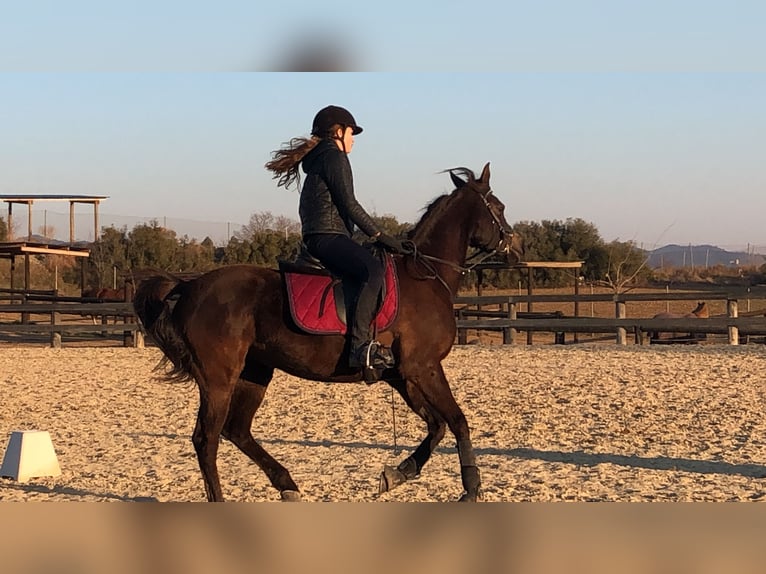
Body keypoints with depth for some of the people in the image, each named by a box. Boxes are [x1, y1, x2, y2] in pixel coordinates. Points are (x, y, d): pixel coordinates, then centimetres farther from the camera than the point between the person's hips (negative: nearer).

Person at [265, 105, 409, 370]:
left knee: (371, 270, 18)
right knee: (373, 270, -29)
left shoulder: (317, 160, 26)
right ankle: (360, 345, -41)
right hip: (329, 236, -11)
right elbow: (348, 204, -12)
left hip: (315, 237, 11)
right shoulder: (334, 156, -4)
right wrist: (379, 235, -9)